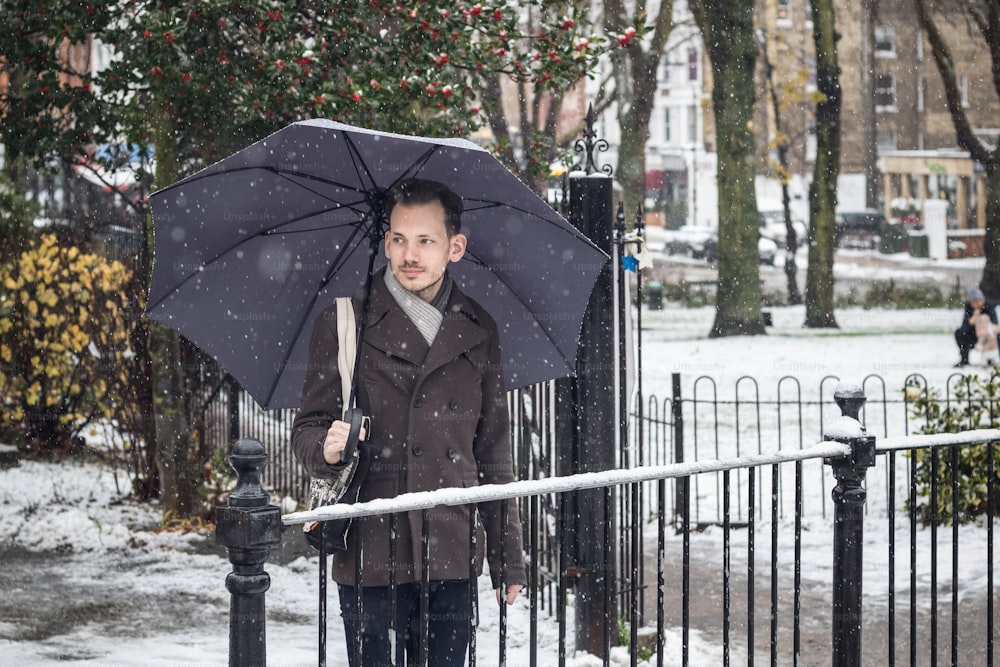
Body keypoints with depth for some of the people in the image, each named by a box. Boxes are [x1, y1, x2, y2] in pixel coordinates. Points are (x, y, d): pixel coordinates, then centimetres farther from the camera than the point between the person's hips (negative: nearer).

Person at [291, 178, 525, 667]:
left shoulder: (478, 332, 10)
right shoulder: (343, 325, 2)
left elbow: (494, 451, 14)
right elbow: (307, 430, 5)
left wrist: (507, 559, 12)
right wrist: (326, 448, -20)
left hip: (451, 563, 2)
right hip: (369, 564, -2)